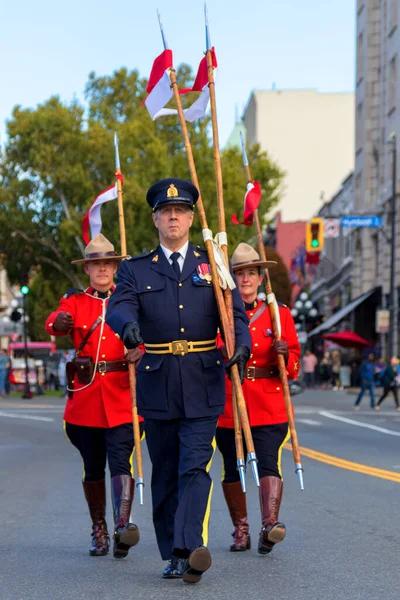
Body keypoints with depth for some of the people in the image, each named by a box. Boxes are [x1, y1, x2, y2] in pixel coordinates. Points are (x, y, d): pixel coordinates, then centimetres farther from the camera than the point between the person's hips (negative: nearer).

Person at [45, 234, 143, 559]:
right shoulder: (75, 301, 7)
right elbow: (54, 323, -13)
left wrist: (139, 351, -29)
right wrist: (59, 322, -39)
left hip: (121, 397, -2)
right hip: (85, 397, 2)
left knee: (121, 462, -15)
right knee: (93, 468, 9)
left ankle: (122, 526, -24)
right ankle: (99, 531, 20)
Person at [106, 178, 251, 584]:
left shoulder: (213, 267, 10)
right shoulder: (135, 270, 8)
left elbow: (236, 315, 2)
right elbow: (118, 307, -9)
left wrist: (241, 347, -20)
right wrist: (128, 326, -34)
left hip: (203, 386, -1)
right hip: (157, 385, 1)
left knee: (195, 467, -13)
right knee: (165, 474, 8)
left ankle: (190, 550, -23)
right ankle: (173, 556, 17)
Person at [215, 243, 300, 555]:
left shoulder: (280, 314, 6)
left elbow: (294, 370, 5)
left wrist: (285, 354, -17)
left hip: (270, 407, -1)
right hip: (227, 407, 1)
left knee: (269, 464, -16)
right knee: (232, 469, 8)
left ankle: (270, 524, -27)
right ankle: (241, 530, 20)